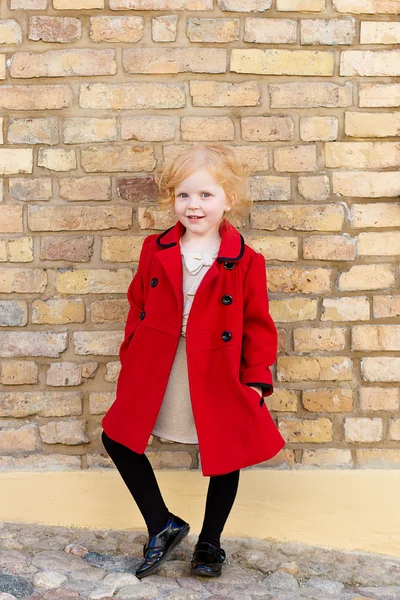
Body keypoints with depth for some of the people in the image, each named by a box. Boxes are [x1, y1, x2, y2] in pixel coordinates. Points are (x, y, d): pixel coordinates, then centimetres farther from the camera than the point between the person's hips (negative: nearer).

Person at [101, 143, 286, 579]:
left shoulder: (246, 262, -8)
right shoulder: (156, 250, 1)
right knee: (118, 439, 5)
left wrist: (257, 381, -8)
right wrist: (130, 360, 4)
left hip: (218, 380, -2)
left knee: (226, 456, 9)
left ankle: (209, 543, 34)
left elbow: (258, 327, -3)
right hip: (155, 375, 3)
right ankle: (162, 527, 23)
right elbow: (138, 307, 8)